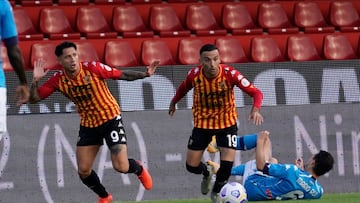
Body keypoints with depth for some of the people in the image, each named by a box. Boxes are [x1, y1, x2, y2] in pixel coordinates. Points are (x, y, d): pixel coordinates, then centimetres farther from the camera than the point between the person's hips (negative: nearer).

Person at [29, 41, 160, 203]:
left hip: (110, 119, -4)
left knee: (121, 167, -11)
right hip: (88, 125, 4)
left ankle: (139, 169, 27)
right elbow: (34, 98, -7)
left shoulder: (93, 68, -20)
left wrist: (145, 74, -23)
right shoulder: (58, 80, -10)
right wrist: (35, 80, -24)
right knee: (83, 171, 0)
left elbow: (122, 75, -12)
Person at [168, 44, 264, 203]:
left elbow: (256, 93, -29)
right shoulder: (194, 75, -20)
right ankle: (206, 173, 41)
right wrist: (174, 102, 18)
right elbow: (184, 88, 5)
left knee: (227, 164, -11)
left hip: (227, 123, -2)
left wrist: (255, 109, -47)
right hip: (202, 123, 2)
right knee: (192, 166, 2)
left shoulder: (229, 73, -26)